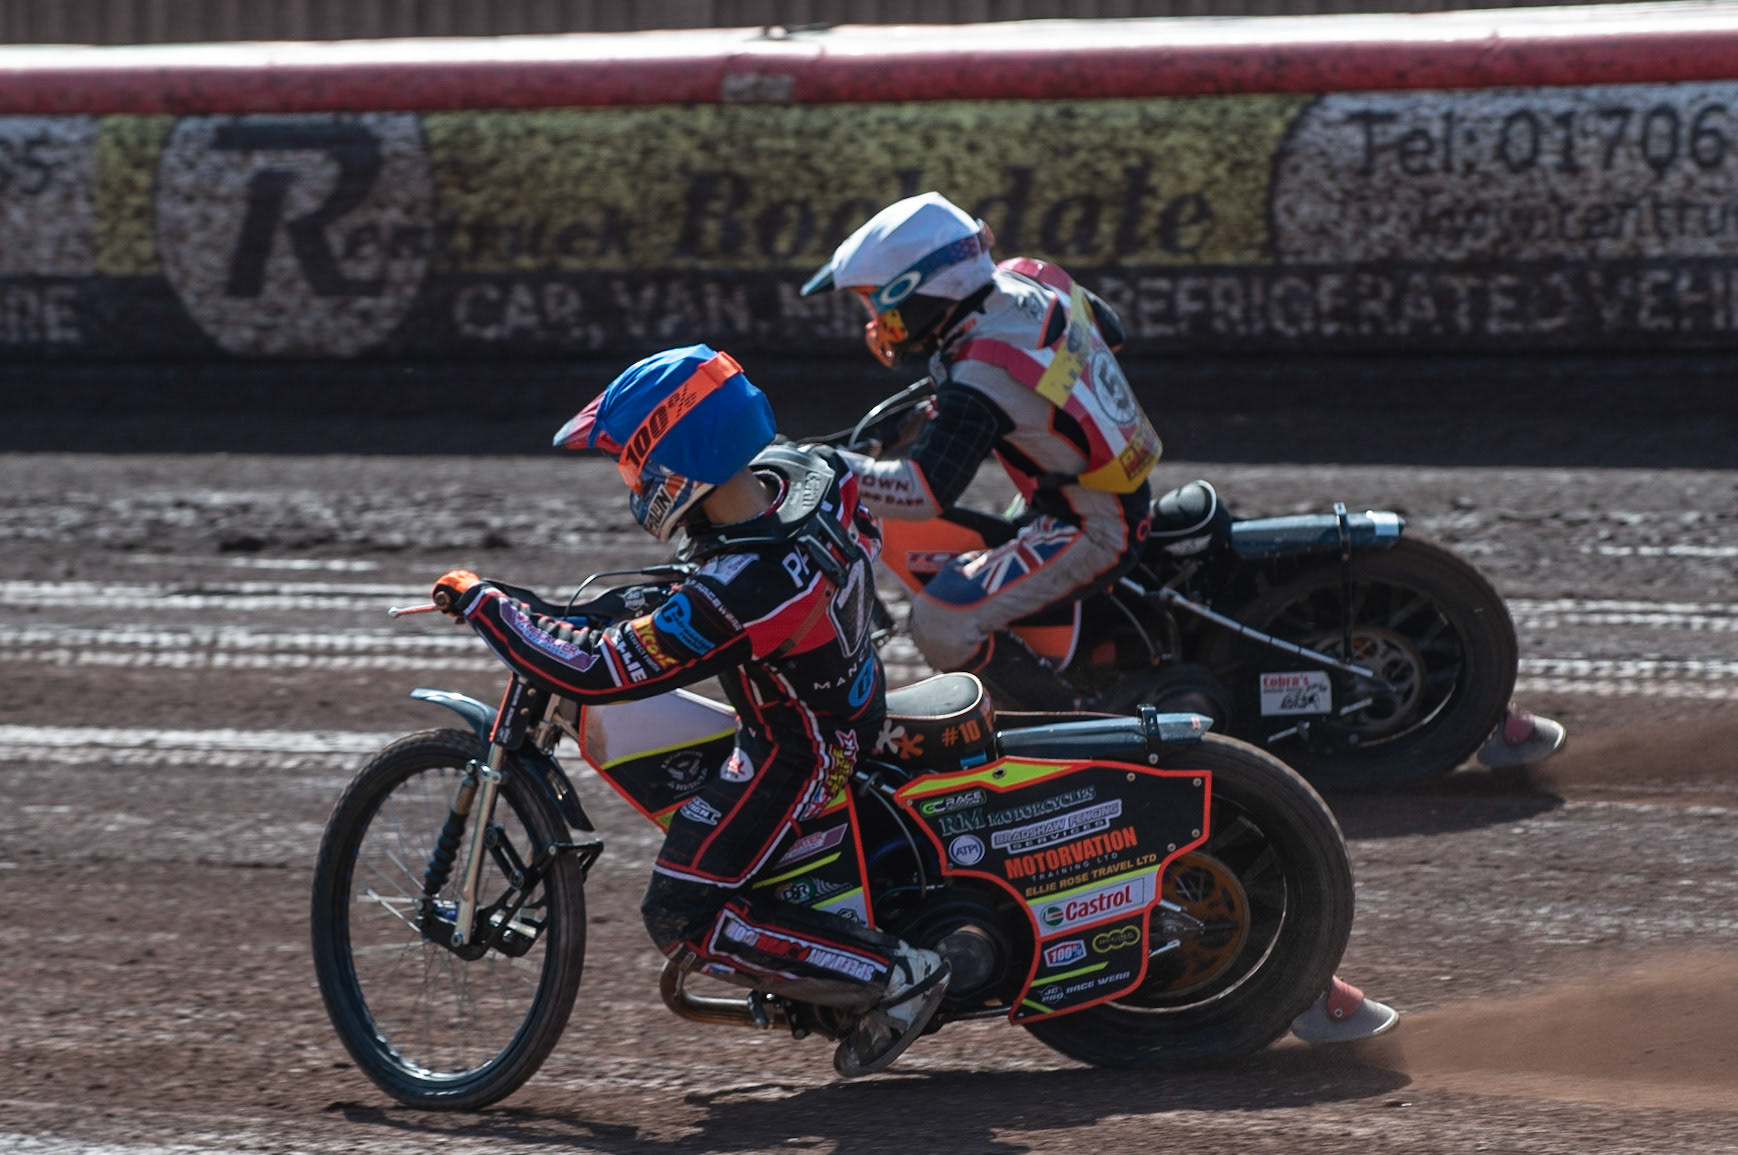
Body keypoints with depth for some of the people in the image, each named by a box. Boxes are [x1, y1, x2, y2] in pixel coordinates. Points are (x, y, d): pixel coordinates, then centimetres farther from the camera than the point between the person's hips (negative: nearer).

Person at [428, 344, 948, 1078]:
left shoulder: (732, 597, -37)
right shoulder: (802, 474, -15)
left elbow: (593, 672, -30)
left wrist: (480, 604, -20)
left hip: (796, 755, -9)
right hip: (857, 696, 9)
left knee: (683, 920, -2)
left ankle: (895, 975, -4)